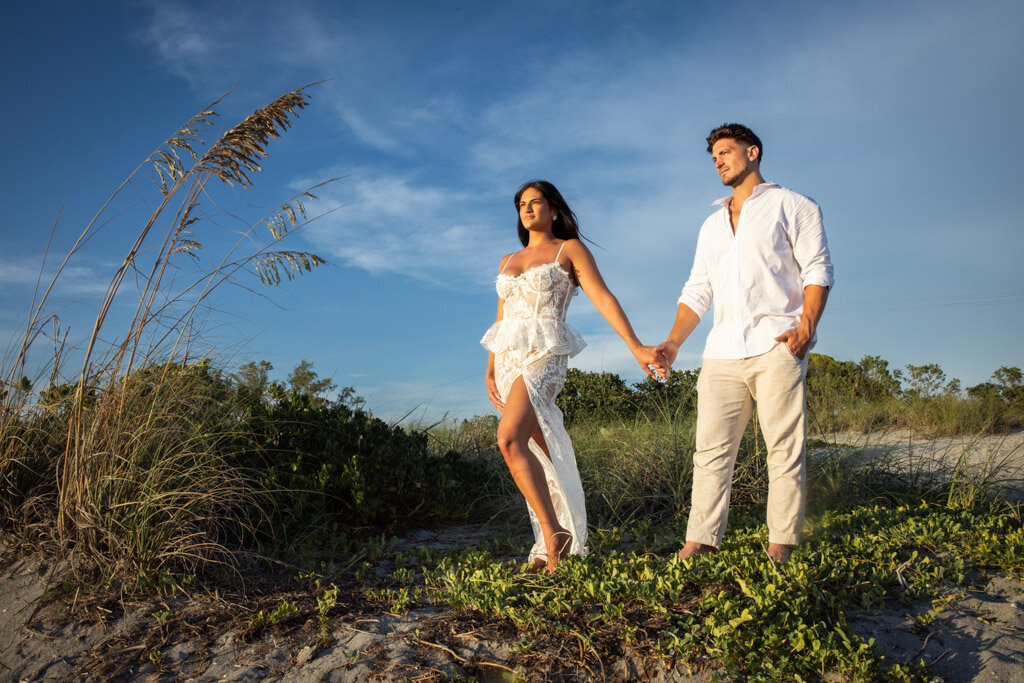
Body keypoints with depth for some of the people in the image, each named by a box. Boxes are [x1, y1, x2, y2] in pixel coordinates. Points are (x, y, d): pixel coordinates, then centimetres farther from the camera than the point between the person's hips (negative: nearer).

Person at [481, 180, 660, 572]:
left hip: (544, 353, -6)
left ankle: (553, 535, -18)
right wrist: (490, 372, 16)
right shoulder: (508, 262, 22)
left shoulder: (570, 249, 6)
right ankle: (557, 543, 14)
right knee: (540, 453, 6)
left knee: (510, 439, -25)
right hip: (509, 359, 6)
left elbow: (603, 298, -4)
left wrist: (636, 347, -13)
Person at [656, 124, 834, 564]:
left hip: (776, 346, -4)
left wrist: (806, 327, -15)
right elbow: (697, 291, 21)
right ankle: (701, 541, 1)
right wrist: (673, 342, 7)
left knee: (784, 448, -4)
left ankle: (781, 543, 4)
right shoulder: (711, 225, 25)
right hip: (722, 352, 5)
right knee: (710, 449, -1)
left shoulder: (791, 206, 10)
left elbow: (817, 269, 0)